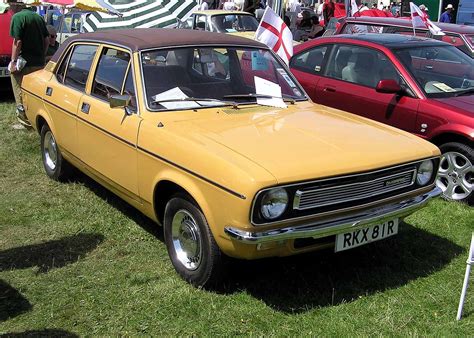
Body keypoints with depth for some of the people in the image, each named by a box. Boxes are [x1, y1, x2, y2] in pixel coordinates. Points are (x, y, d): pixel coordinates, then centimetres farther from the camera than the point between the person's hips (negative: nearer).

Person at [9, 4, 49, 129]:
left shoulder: (18, 17, -12)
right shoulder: (39, 18, 9)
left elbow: (17, 42, -18)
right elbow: (47, 41, 12)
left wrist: (13, 61, -13)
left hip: (25, 63, -7)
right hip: (39, 63, 7)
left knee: (21, 94, 4)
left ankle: (25, 121, 8)